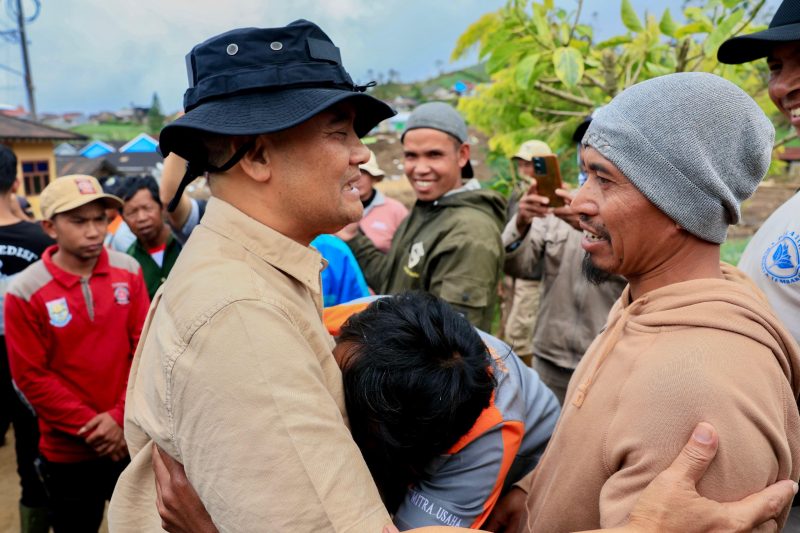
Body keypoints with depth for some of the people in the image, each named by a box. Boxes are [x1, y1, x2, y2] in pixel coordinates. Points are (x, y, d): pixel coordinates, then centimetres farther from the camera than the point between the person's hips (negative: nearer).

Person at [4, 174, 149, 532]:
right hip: (68, 452, -2)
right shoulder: (25, 292, -12)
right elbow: (31, 377, -10)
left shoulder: (128, 271, -4)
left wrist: (122, 416, -10)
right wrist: (90, 427, -12)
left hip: (132, 438, 2)